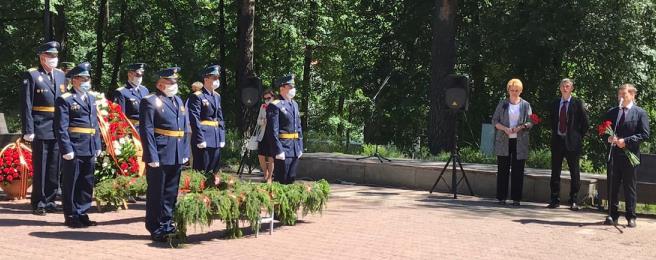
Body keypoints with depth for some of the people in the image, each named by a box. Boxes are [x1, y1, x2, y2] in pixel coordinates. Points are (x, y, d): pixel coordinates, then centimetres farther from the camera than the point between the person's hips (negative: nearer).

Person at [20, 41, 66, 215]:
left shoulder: (61, 75, 14)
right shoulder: (32, 75, -3)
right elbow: (26, 105, -7)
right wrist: (28, 130, -13)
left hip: (59, 129, 5)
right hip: (41, 129, -5)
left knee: (55, 168, 9)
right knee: (40, 167, 1)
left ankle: (50, 200, 19)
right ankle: (38, 203, 10)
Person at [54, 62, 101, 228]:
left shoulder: (91, 99, 16)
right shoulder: (65, 100, -6)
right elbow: (61, 127, -11)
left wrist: (98, 146, 13)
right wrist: (66, 149, -17)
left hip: (90, 149, 7)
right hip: (74, 148, -7)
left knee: (87, 184, 12)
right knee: (71, 184, 3)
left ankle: (82, 214, 22)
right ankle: (71, 216, 11)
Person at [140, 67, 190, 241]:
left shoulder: (178, 101, 16)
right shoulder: (150, 102, -8)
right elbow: (146, 131, -13)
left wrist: (185, 152, 10)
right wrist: (152, 156, -18)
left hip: (177, 156, 7)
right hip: (160, 156, -7)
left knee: (171, 192, 13)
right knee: (156, 193, 3)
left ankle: (166, 224, 25)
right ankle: (155, 229, 12)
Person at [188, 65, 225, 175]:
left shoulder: (217, 96, 15)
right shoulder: (196, 96, -9)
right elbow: (195, 120, -14)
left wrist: (222, 138, 12)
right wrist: (200, 140, -18)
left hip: (216, 140, 7)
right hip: (204, 139, -7)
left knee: (214, 171, 10)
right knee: (201, 171, -4)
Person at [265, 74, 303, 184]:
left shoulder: (295, 104, 15)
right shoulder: (275, 106, -10)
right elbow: (273, 131, -15)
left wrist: (300, 147, 14)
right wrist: (278, 150, -19)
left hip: (295, 150, 8)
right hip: (283, 149, -8)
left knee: (291, 180, 11)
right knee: (281, 181, -3)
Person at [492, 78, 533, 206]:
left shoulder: (525, 105, 7)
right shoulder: (502, 104, 8)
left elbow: (530, 122, 6)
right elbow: (494, 121, 5)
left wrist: (521, 127, -14)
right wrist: (505, 128, -12)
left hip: (520, 142, 0)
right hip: (503, 141, 0)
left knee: (518, 171, 0)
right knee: (503, 169, 1)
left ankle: (516, 198, 6)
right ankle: (501, 197, 7)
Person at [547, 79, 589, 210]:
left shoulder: (577, 103, -1)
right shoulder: (555, 103, 12)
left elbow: (585, 122, -1)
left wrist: (579, 137, -3)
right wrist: (554, 134, 10)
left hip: (572, 142, -4)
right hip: (557, 140, 4)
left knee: (574, 172, 1)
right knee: (555, 172, 5)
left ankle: (574, 201, 6)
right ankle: (555, 200, 11)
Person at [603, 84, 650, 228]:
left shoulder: (640, 113, 0)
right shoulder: (611, 112, 12)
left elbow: (645, 135, -6)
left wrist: (626, 141, -15)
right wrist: (608, 137, -5)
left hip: (630, 155, -3)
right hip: (614, 154, 3)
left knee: (630, 186, 2)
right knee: (613, 186, 5)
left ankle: (631, 217, 10)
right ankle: (613, 216, 13)